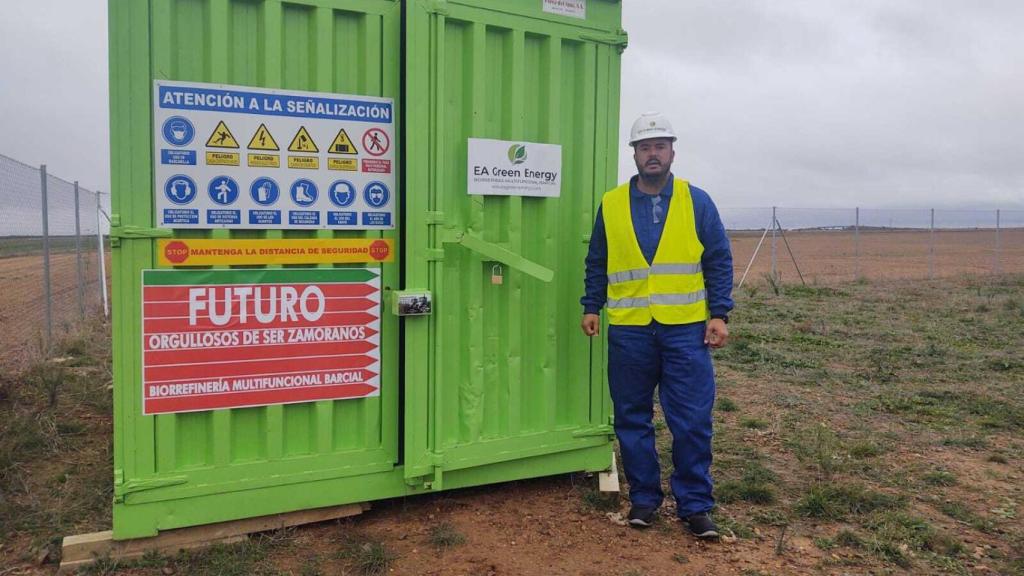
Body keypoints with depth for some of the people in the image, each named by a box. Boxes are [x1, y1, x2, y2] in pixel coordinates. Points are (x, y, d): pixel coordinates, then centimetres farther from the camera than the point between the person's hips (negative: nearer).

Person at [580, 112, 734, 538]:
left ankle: (695, 505, 15)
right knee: (633, 420, 8)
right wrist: (591, 307, 4)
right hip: (628, 332, 2)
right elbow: (597, 263, 13)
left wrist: (719, 315, -3)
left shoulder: (697, 201, 4)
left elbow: (719, 262, 4)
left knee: (692, 422, 1)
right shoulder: (611, 204, 7)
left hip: (685, 330, -1)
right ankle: (643, 499, 23)